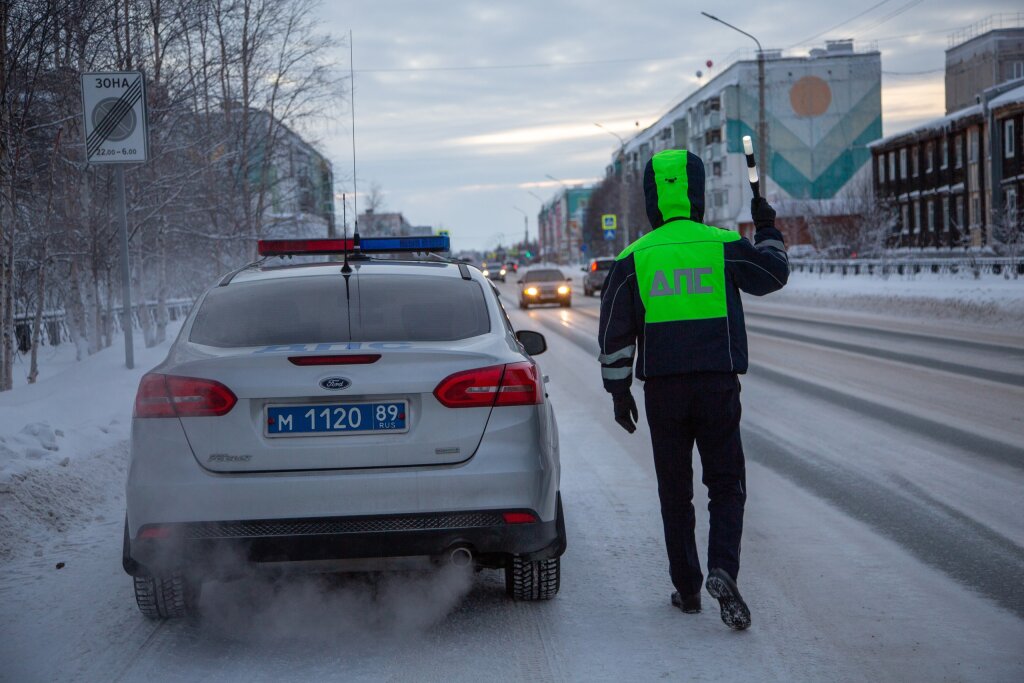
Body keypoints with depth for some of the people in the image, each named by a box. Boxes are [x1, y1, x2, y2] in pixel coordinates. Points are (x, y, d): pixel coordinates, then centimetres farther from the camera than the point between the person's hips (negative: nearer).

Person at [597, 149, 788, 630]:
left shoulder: (634, 258, 0)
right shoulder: (724, 247, -2)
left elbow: (615, 332, 2)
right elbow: (773, 274, 16)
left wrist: (619, 391, 10)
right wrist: (767, 231, 33)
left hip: (663, 389, 1)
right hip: (718, 383, -1)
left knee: (675, 491, 12)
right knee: (726, 484, 7)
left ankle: (687, 589, 16)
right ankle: (722, 570, -15)